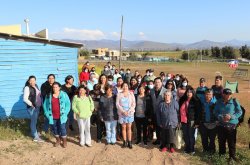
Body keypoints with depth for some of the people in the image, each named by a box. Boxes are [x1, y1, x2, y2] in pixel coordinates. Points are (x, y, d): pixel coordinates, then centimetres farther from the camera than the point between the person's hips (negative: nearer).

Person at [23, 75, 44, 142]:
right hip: (32, 107, -7)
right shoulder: (27, 88, -14)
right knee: (33, 121, -2)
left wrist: (40, 103, 8)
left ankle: (33, 133, 33)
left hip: (38, 106, 7)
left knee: (35, 121, 17)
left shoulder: (36, 86, 8)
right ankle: (36, 137, 4)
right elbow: (25, 99, -18)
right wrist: (31, 105, -16)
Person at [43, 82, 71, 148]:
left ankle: (64, 141, 20)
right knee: (54, 129, 13)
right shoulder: (49, 95, 3)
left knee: (62, 129, 1)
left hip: (61, 116, -3)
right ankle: (58, 140, 35)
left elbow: (68, 104, -3)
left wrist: (65, 113, -9)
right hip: (52, 117, 3)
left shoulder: (64, 95, -5)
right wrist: (47, 113, 0)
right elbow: (45, 105, 9)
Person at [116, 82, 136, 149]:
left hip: (130, 113, 0)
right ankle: (125, 142, 12)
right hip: (122, 113, 0)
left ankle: (129, 142, 7)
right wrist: (123, 111, -12)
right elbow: (117, 104, -2)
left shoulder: (131, 94, 3)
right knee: (123, 127, 4)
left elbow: (133, 104, 0)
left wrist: (129, 111, -12)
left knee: (129, 127, 1)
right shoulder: (119, 94, 3)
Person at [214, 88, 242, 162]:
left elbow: (240, 112, -6)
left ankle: (232, 156, 17)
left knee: (232, 142, 1)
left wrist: (231, 117, -20)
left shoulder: (235, 102, -7)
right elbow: (216, 112, 1)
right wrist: (221, 117, -17)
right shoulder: (219, 102, -1)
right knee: (221, 141, 16)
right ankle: (221, 155, 34)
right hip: (221, 125, 3)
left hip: (232, 125, -3)